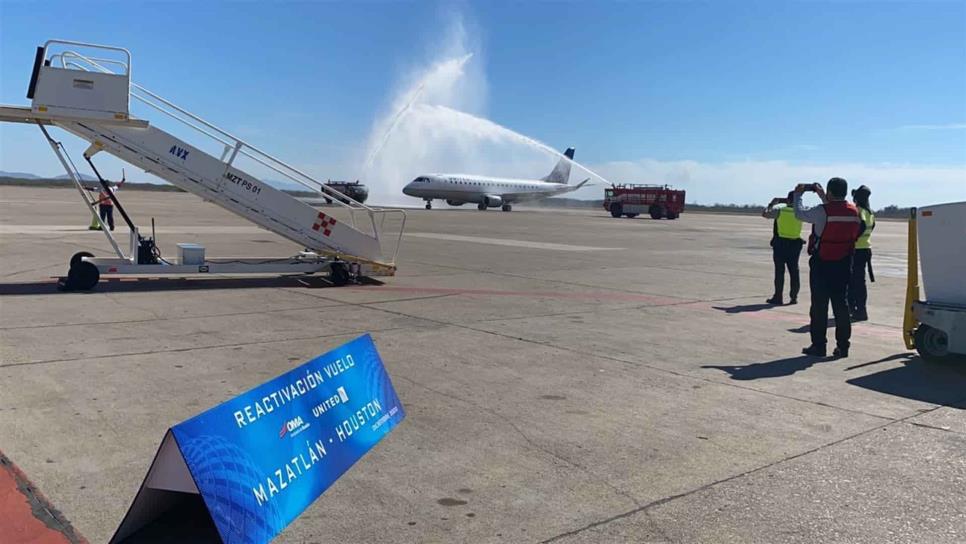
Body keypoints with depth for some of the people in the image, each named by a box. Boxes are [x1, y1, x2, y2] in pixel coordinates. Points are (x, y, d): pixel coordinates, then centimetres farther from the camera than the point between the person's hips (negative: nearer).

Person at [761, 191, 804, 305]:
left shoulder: (779, 210, -8)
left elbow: (764, 213, 0)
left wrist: (772, 203, 13)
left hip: (780, 244, -3)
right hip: (795, 244, 3)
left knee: (779, 271, 1)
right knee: (794, 271, 10)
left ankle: (778, 297, 4)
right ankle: (794, 297, 13)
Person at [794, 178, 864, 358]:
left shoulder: (822, 211, -16)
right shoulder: (854, 212, 2)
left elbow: (799, 214, -2)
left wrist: (798, 194, 13)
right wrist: (822, 196, 28)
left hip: (822, 265, -5)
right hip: (844, 265, 5)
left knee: (819, 305, 2)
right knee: (841, 304, 10)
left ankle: (818, 345, 5)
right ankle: (842, 346, 12)